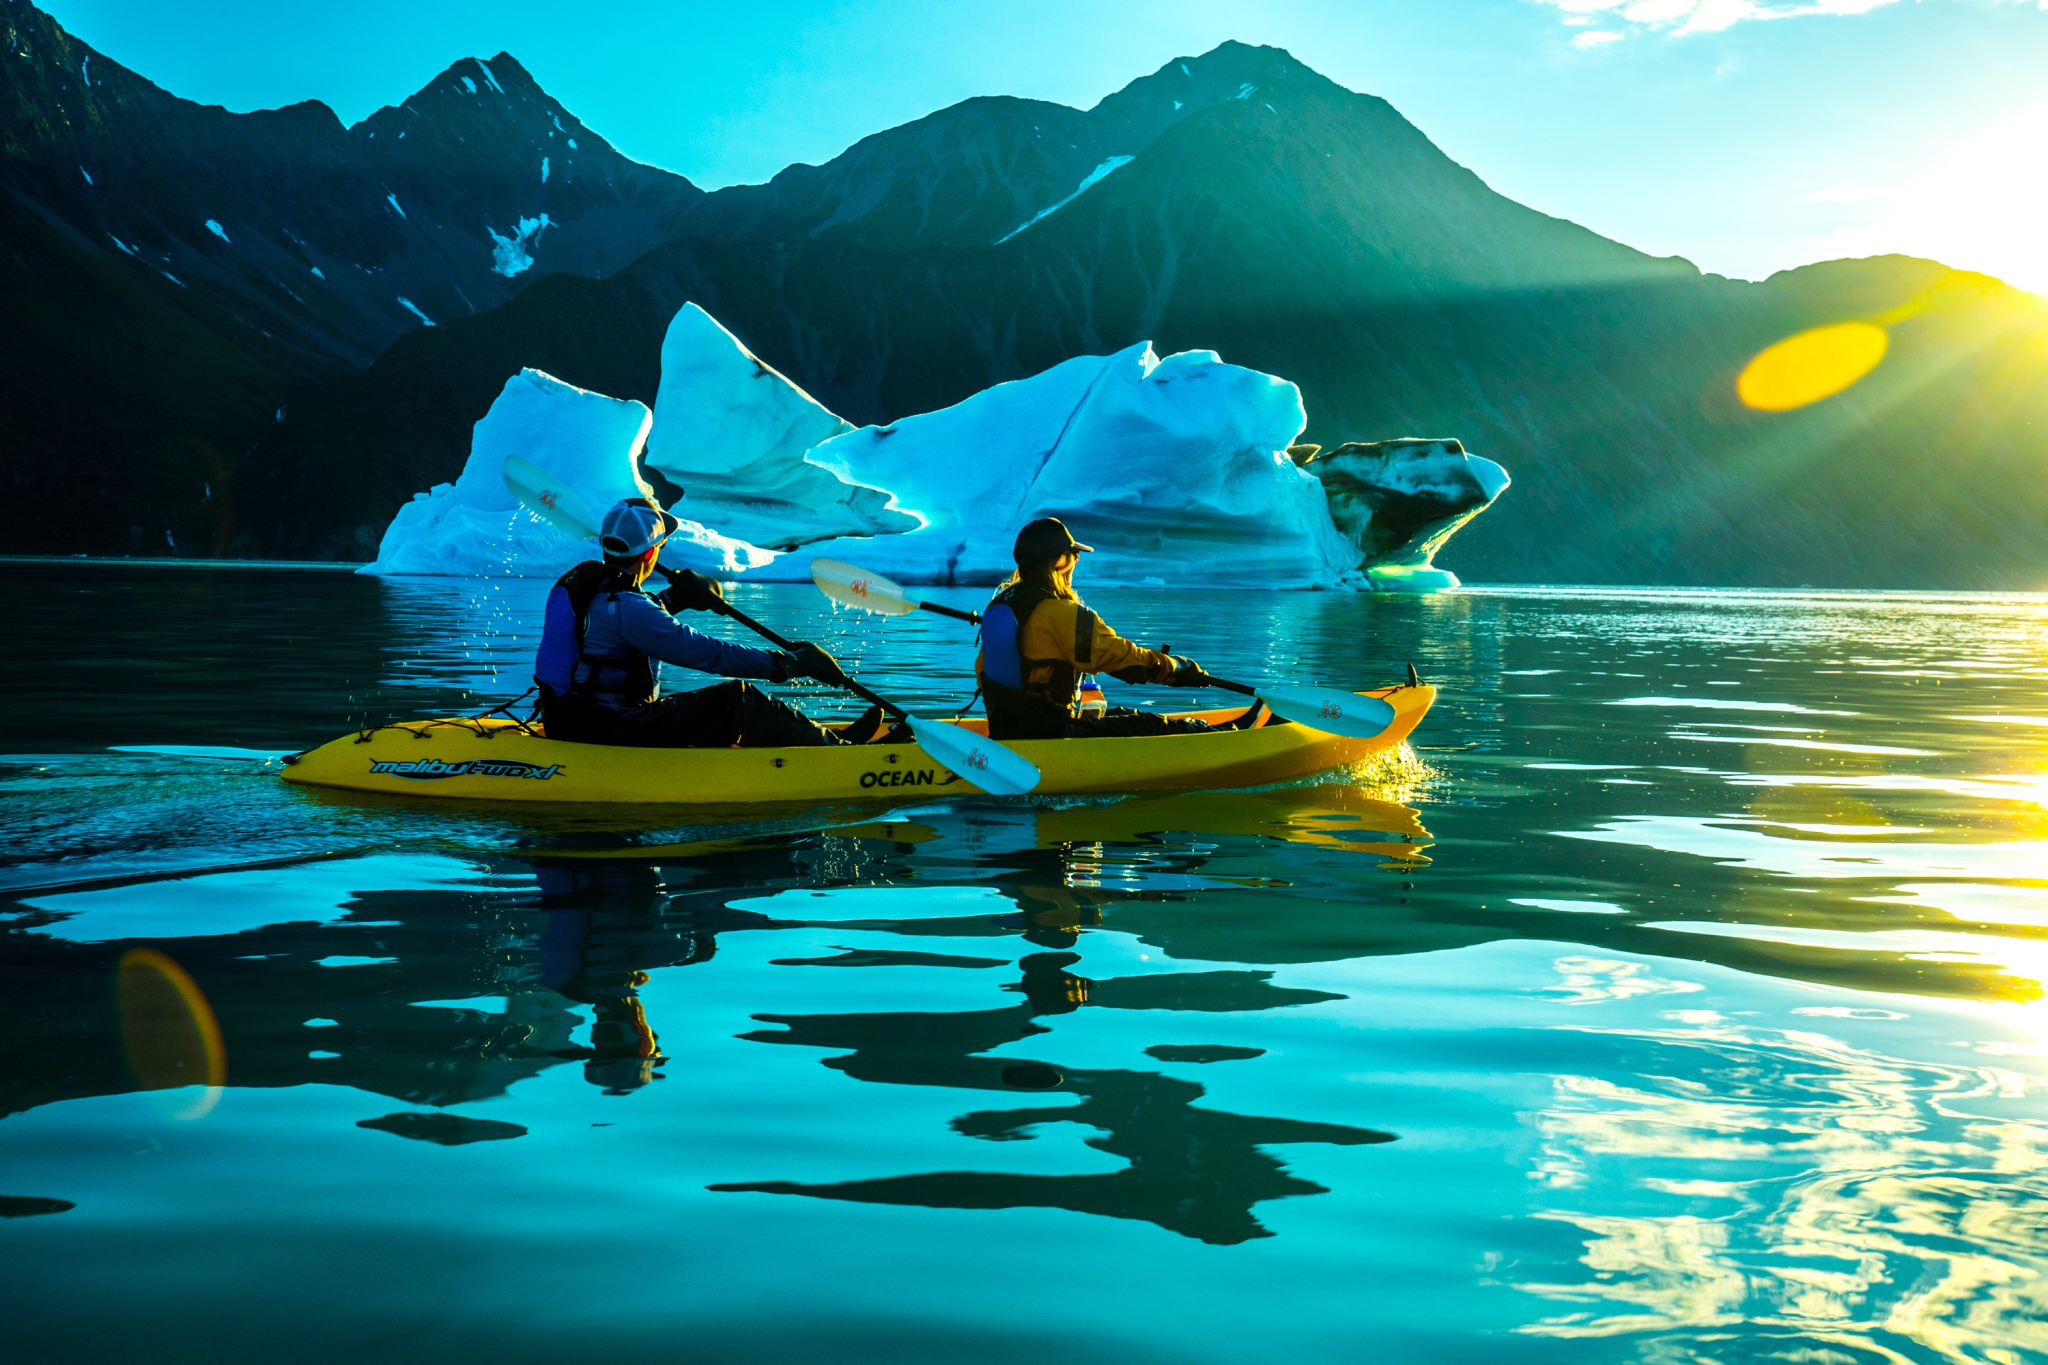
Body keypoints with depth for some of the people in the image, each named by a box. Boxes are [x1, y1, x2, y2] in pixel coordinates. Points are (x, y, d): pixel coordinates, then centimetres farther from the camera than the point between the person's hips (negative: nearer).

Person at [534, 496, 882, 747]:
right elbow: (708, 653, -23)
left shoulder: (578, 578, 6)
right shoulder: (626, 608, -23)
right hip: (611, 734, -10)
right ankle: (835, 750, 4)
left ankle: (818, 740, 20)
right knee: (738, 701, -9)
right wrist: (792, 662, -18)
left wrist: (674, 599, 19)